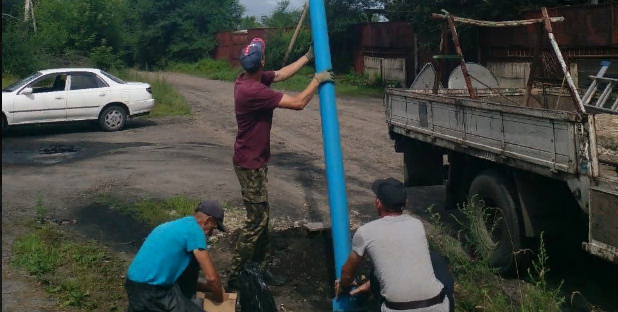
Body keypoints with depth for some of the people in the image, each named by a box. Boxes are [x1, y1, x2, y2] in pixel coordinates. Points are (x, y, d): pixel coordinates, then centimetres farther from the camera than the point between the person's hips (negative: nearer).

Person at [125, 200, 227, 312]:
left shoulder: (174, 225, 18)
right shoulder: (193, 229, -9)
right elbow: (212, 277, -8)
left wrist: (208, 288, 29)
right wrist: (220, 299, 9)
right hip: (151, 293, -10)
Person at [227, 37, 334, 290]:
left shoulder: (250, 79, 0)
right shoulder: (253, 91, -28)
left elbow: (281, 74, 18)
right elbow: (298, 103, -23)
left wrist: (307, 57, 17)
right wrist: (317, 80, -9)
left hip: (255, 160, 10)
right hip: (250, 164, -10)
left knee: (261, 217, 16)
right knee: (256, 220, -3)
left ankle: (261, 268, 26)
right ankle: (236, 276, 5)